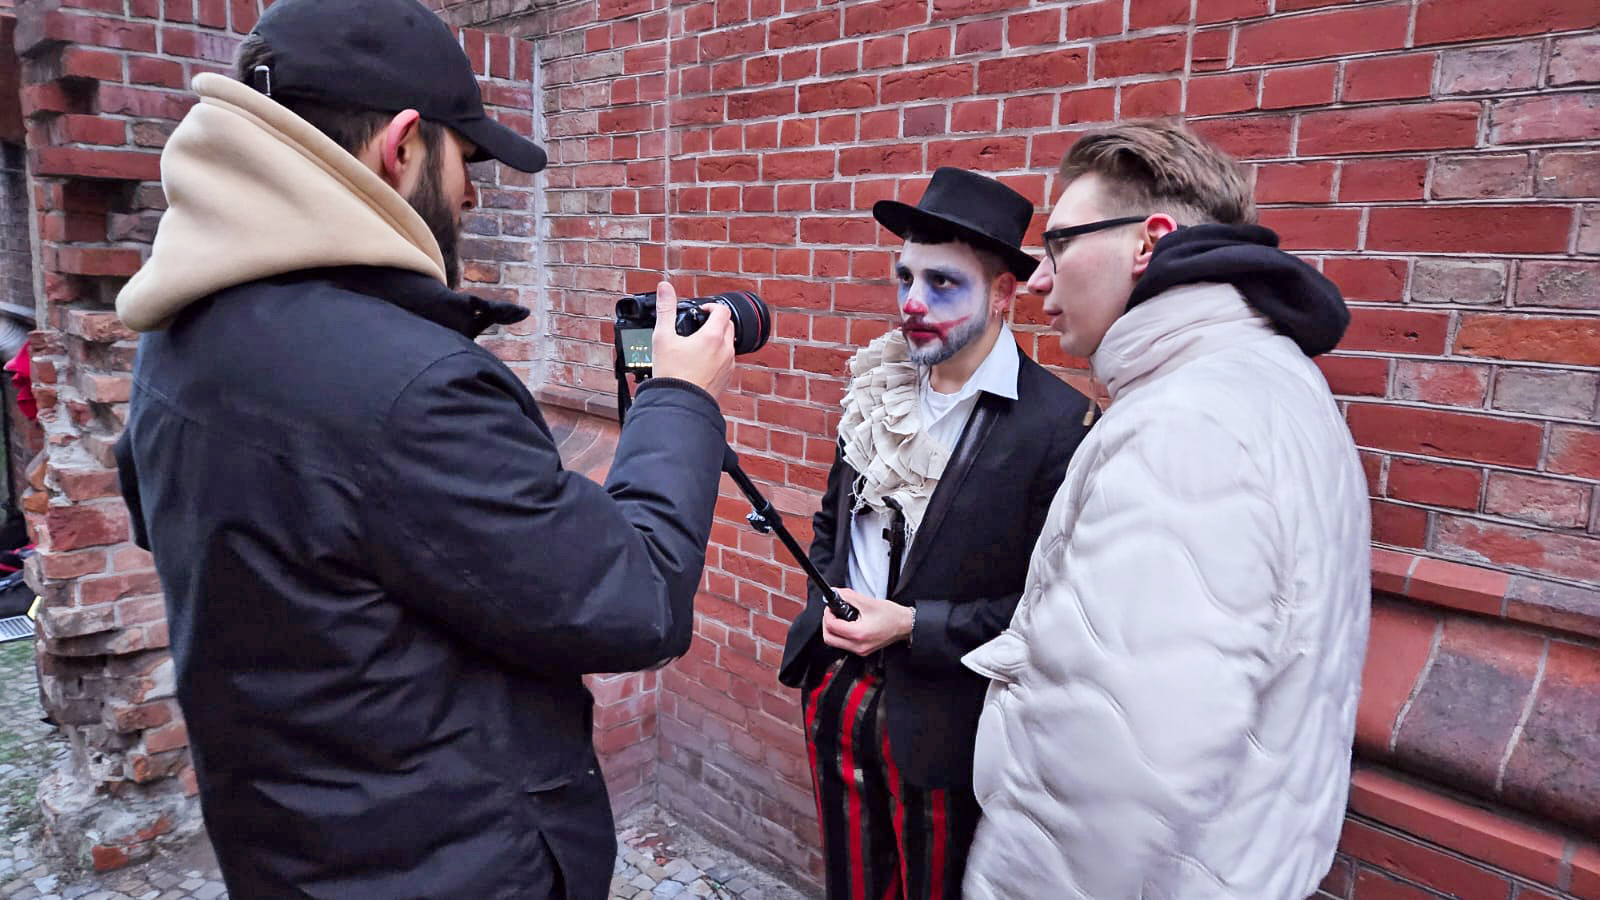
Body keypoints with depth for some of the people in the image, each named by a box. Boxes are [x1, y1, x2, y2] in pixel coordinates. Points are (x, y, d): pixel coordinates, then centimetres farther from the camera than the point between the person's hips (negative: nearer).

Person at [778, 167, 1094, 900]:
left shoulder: (1060, 424, -18)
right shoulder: (877, 392, 2)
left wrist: (914, 626, -20)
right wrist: (829, 599, -1)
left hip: (938, 723, -5)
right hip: (833, 689, 6)